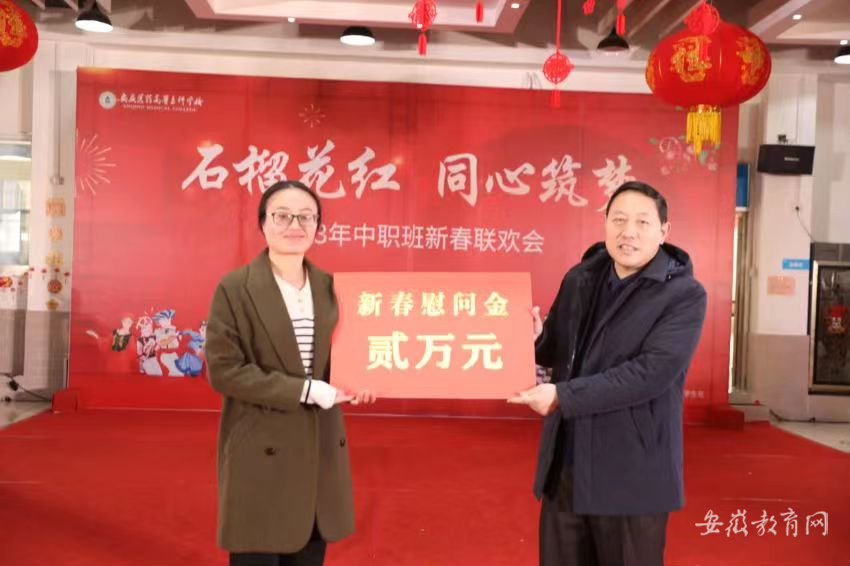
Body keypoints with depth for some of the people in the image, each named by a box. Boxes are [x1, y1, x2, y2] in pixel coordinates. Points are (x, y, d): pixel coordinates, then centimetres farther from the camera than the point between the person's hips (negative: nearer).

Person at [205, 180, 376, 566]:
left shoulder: (331, 287, 6)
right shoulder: (234, 288, -9)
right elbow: (223, 370, -14)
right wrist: (304, 389, -19)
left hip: (321, 450, 5)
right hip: (261, 453, -4)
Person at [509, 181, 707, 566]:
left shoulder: (684, 295, -11)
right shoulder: (579, 279, 5)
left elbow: (652, 372, -22)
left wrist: (563, 396, -24)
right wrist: (536, 339, -9)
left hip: (632, 472, -5)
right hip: (565, 465, 5)